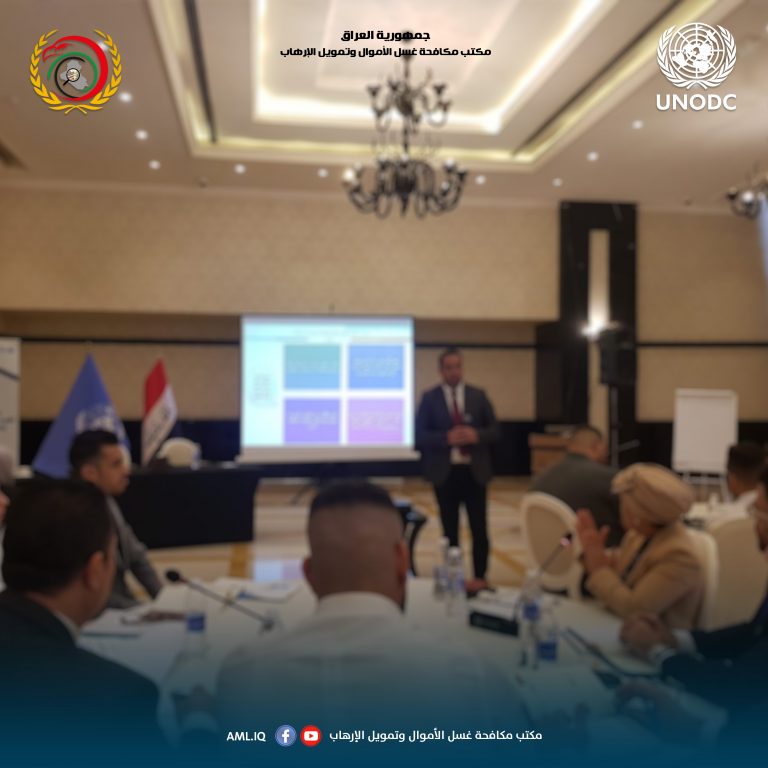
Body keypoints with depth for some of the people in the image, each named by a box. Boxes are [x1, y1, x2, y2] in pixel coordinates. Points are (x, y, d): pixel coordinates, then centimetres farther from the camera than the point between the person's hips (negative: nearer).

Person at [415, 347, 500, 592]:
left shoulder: (478, 395, 6)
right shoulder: (429, 398, 1)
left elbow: (494, 430, 5)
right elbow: (420, 435, -5)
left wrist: (477, 435, -16)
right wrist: (446, 438, -20)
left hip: (474, 471, 1)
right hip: (445, 473, -1)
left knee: (479, 528, 5)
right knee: (450, 529, 8)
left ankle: (480, 577, 18)